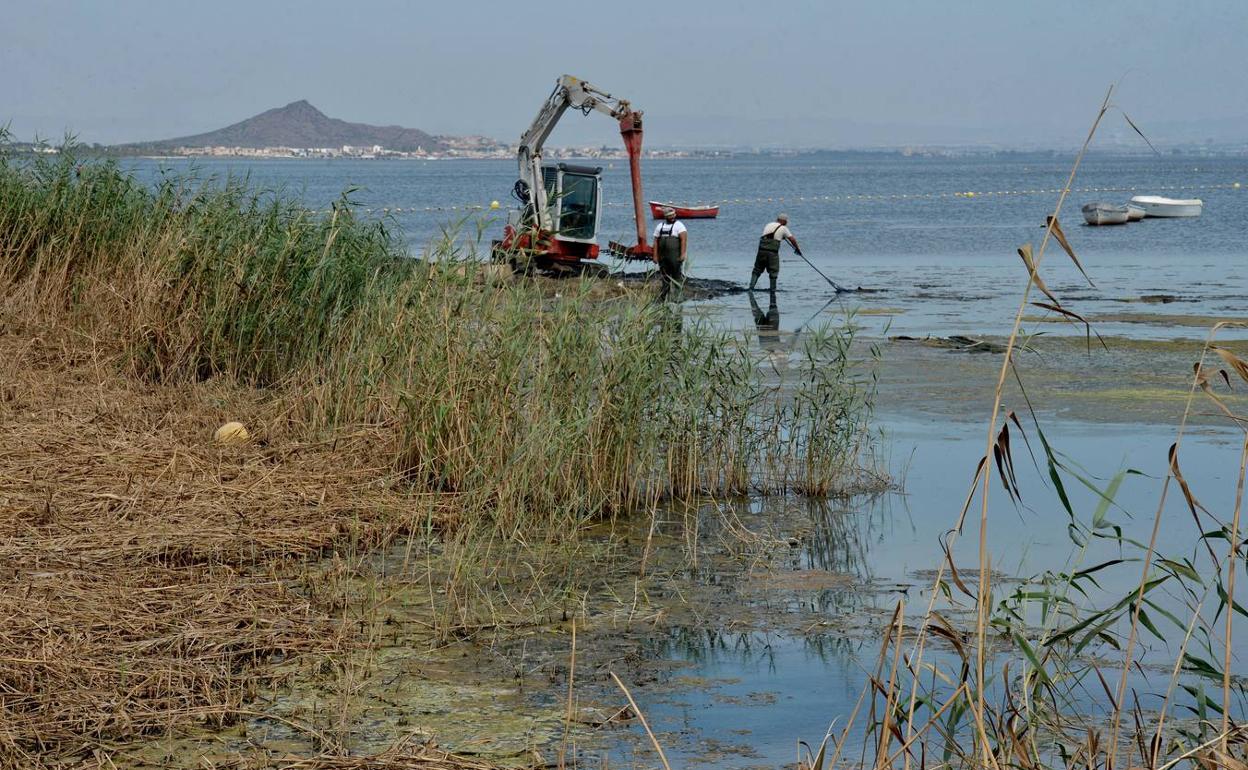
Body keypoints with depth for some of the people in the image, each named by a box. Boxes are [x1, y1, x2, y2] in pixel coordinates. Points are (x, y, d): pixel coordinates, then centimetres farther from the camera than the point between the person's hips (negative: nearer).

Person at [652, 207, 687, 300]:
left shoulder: (678, 225, 0)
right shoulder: (659, 226, 14)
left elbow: (683, 240, -10)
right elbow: (656, 241, 12)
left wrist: (683, 254, -20)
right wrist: (655, 256, 4)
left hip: (675, 257, -4)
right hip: (663, 257, 4)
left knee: (677, 277, -4)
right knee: (665, 276, 9)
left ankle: (679, 295, -1)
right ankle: (663, 296, 15)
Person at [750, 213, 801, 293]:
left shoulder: (768, 225, 19)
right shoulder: (783, 228, 6)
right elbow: (792, 240, 9)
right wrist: (798, 249, 24)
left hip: (762, 249, 4)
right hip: (772, 252, -4)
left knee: (757, 270, 10)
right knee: (773, 271, 6)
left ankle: (751, 287, 0)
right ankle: (773, 290, 8)